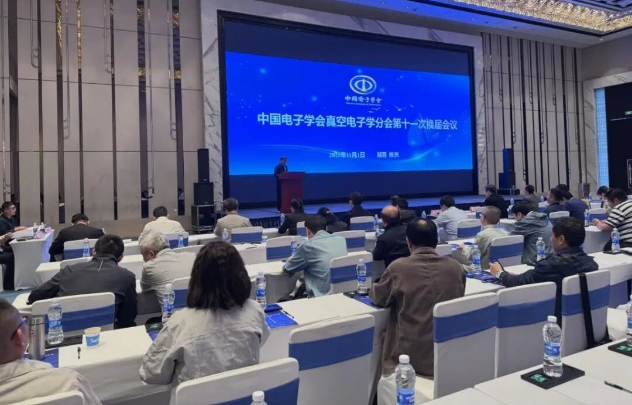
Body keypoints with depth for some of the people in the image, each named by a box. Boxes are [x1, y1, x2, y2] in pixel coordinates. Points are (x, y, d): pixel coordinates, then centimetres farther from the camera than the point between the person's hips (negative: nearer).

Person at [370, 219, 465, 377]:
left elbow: (378, 298, 4)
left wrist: (375, 286, 24)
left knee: (382, 333, 23)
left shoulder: (398, 267, -14)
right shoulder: (455, 267, -5)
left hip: (411, 357, -4)